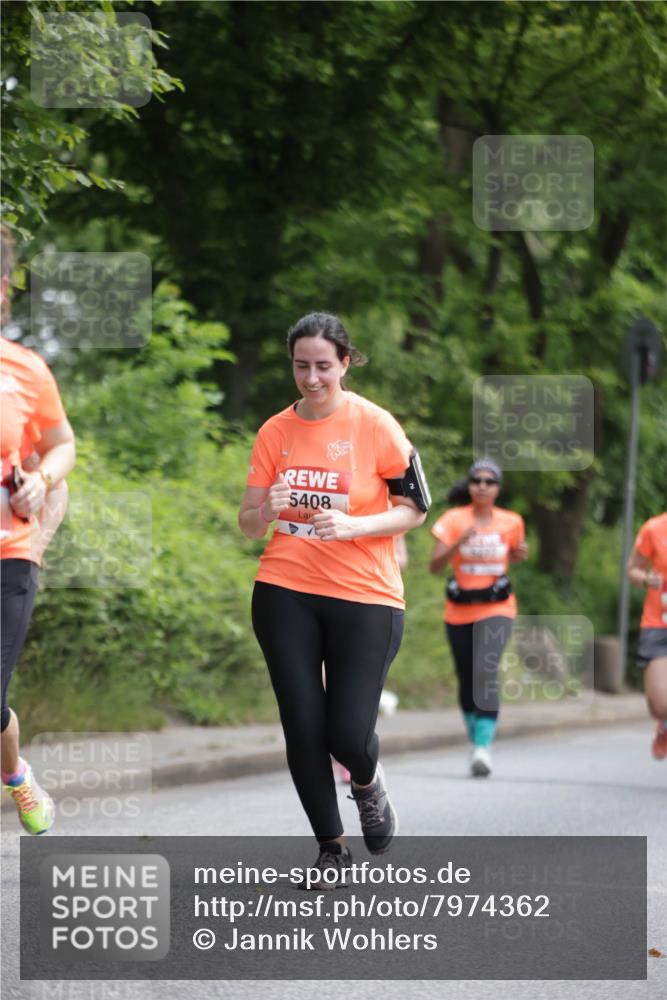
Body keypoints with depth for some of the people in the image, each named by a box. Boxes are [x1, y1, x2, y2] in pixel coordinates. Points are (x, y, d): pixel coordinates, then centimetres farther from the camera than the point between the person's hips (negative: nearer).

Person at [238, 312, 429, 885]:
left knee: (348, 734, -8)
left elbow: (414, 509, -2)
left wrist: (354, 525, -18)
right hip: (286, 594, 3)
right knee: (302, 726, 1)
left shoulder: (375, 425, -6)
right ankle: (331, 846, 19)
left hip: (365, 598, -3)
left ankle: (367, 782, 30)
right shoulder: (275, 432, 4)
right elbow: (249, 525, 5)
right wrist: (267, 509, -18)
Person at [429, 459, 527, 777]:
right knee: (466, 679, 8)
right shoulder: (453, 519, -6)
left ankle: (483, 748, -27)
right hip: (459, 611, 1)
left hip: (497, 610, -1)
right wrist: (459, 542, -29)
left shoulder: (511, 522, 0)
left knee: (486, 670, -22)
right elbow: (435, 565, -14)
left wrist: (521, 554, -3)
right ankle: (475, 740, 29)